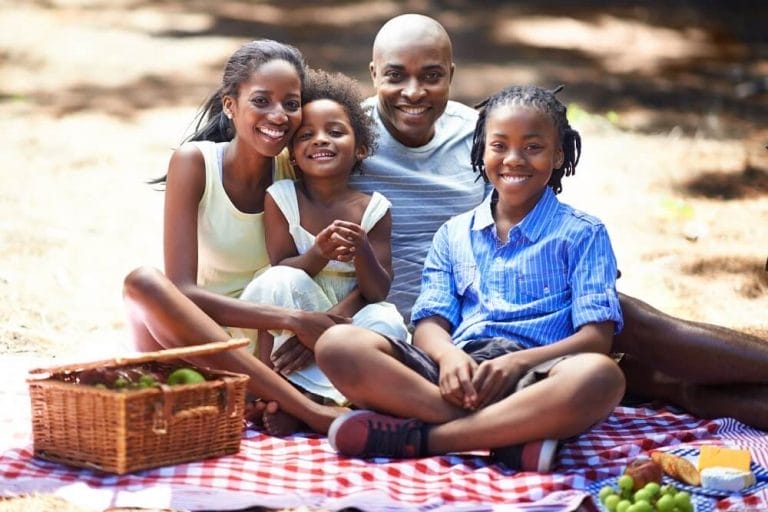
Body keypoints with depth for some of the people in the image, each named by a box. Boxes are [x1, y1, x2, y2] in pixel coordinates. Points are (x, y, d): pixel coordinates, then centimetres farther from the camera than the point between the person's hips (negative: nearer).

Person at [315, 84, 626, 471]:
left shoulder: (582, 235, 12)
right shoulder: (454, 235, 22)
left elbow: (596, 338, 1)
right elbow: (429, 324, 11)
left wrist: (518, 361, -18)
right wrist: (448, 354, -15)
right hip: (456, 375, 3)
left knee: (600, 375, -38)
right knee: (337, 344, -22)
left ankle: (414, 436, -31)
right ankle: (511, 436, -31)